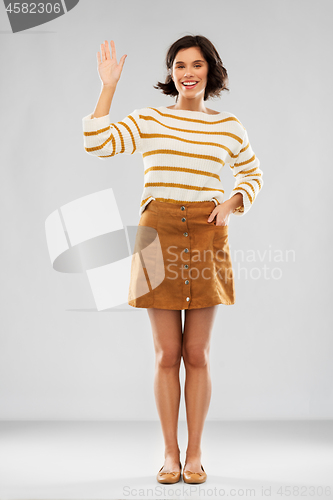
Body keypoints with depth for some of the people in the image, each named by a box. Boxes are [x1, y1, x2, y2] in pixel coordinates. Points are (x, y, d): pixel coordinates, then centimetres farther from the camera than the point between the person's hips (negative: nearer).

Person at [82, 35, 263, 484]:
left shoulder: (230, 127, 7)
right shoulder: (148, 120, 4)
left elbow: (253, 175, 20)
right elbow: (96, 144, -8)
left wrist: (232, 204, 1)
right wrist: (109, 86, -6)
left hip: (207, 238, 1)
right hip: (159, 235, 0)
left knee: (197, 355, 5)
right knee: (167, 355, 4)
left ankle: (195, 453, 18)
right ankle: (170, 453, 18)